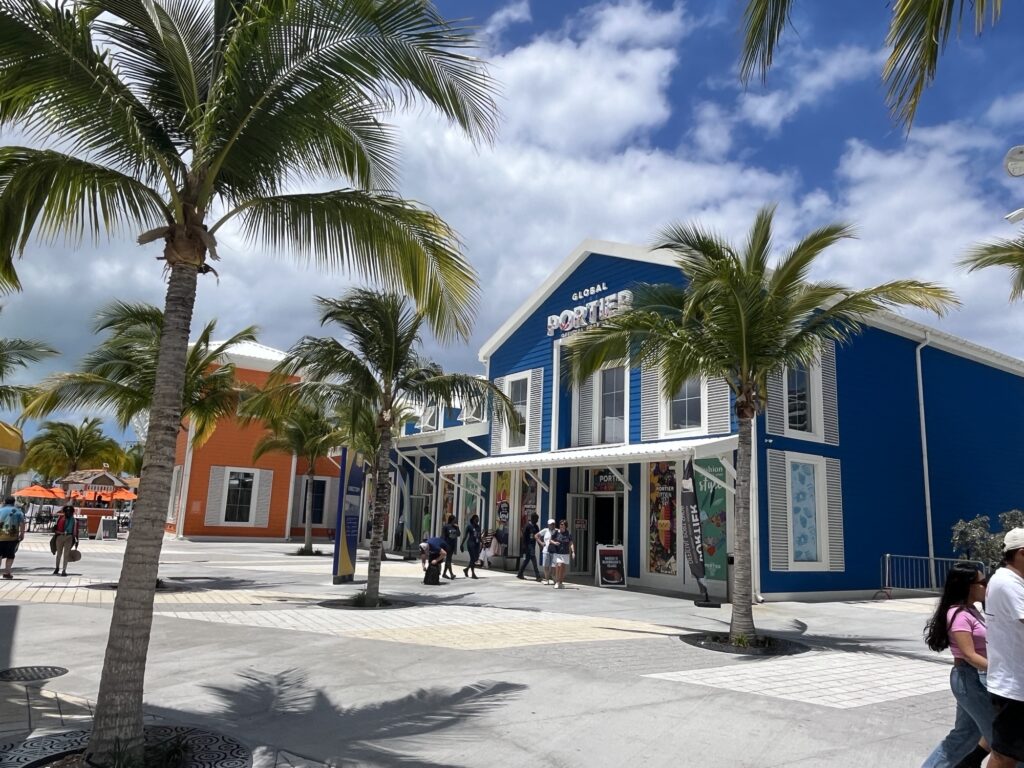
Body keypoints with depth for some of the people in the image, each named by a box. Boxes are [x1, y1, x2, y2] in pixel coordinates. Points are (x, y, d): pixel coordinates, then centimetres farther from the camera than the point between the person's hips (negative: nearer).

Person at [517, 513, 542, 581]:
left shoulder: (536, 527, 12)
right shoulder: (527, 526, -11)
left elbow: (537, 536, 15)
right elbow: (524, 537, -13)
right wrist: (524, 547, -18)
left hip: (533, 545, 8)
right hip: (528, 545, -8)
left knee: (526, 560, 12)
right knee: (534, 560, -12)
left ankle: (520, 574, 21)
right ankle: (538, 576, -13)